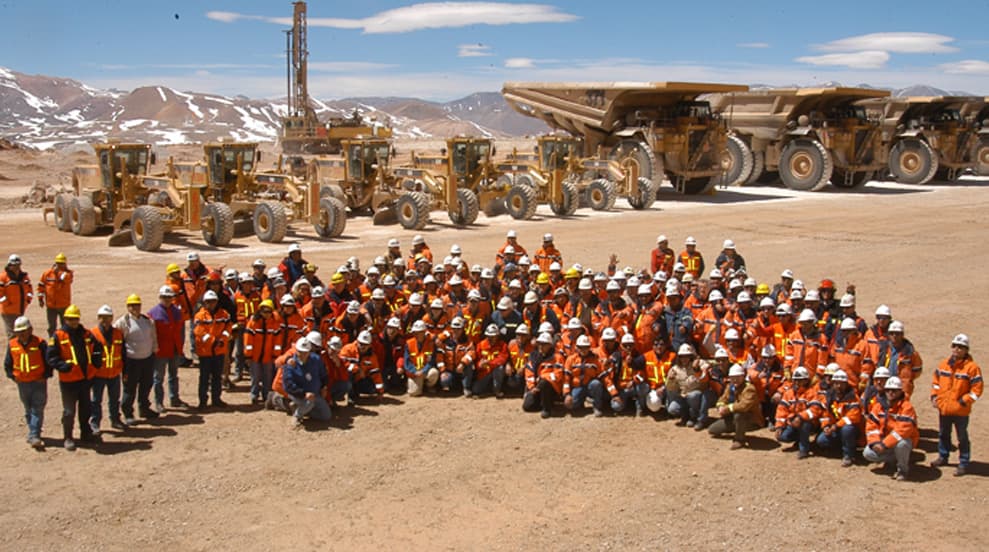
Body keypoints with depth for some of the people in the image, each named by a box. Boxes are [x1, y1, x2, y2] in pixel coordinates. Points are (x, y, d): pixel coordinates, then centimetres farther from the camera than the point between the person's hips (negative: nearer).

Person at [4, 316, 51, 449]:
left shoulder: (39, 343, -10)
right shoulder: (12, 345, 1)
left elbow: (49, 361, -5)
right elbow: (7, 364, 12)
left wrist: (45, 376, -10)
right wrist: (13, 376, 3)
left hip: (39, 382, -4)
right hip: (22, 383, 4)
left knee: (37, 410, -7)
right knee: (28, 410, 15)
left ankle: (34, 436, -9)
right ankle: (33, 434, 27)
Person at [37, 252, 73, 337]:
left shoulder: (68, 273, -4)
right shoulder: (47, 273, 0)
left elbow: (66, 278, -29)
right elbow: (41, 286, 8)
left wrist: (58, 271, -23)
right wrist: (40, 298, 6)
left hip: (64, 305, -1)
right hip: (51, 305, 1)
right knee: (52, 327, 9)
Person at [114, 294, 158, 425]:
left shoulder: (148, 320, 9)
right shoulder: (123, 322, -9)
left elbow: (154, 336, 19)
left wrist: (154, 349, 15)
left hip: (148, 358, 6)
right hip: (131, 360, -6)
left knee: (147, 385, 17)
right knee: (130, 388, 1)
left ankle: (144, 408, 34)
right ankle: (127, 414, 12)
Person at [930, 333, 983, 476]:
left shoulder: (971, 367, -13)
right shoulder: (944, 364, 4)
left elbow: (977, 389, -12)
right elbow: (936, 381, 16)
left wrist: (963, 401, -16)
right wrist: (934, 396, 5)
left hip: (960, 411, -6)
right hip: (943, 408, 6)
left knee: (962, 437, 6)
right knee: (943, 434, 20)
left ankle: (963, 464, 16)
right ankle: (943, 457, 37)